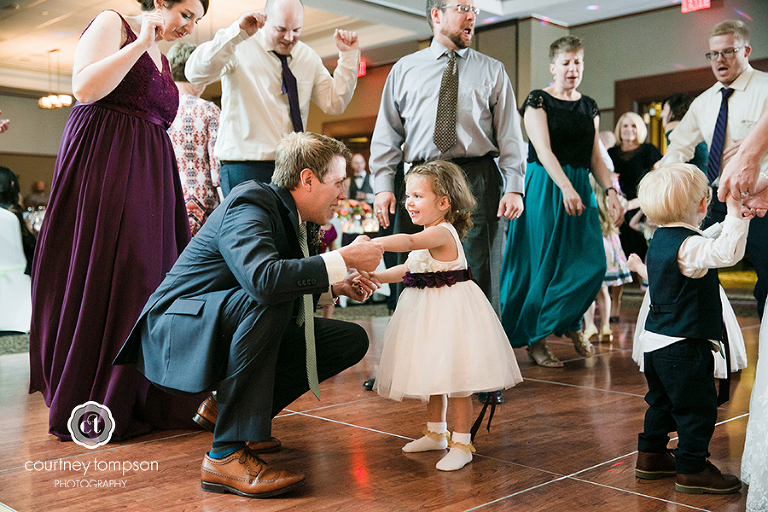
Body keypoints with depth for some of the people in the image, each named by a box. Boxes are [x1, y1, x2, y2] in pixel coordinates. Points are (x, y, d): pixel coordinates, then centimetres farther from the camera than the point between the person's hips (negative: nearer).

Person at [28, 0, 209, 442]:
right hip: (103, 164, -8)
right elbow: (86, 89, -15)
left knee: (149, 276, 3)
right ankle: (89, 408, 1)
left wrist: (178, 198, 16)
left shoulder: (161, 59, 24)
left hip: (149, 174, 8)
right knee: (100, 275, -8)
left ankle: (142, 402, 9)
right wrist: (141, 42, -11)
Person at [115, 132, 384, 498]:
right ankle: (227, 455, -31)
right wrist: (343, 260, -33)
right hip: (178, 330, -9)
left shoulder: (295, 217, 5)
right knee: (266, 301, -38)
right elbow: (263, 278, -41)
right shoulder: (250, 205, -22)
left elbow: (292, 285, 19)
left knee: (351, 341, 0)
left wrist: (334, 286, 1)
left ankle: (226, 408, 5)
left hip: (236, 326, 9)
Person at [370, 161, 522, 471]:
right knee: (433, 374, 18)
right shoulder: (430, 234, 12)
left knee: (455, 378, -5)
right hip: (428, 311, 10)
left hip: (449, 310, -10)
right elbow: (407, 269, 19)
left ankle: (461, 445, 4)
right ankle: (436, 433, 33)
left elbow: (409, 242, -37)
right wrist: (374, 277, 9)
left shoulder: (442, 232, -19)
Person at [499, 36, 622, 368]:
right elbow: (543, 150, -15)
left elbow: (595, 157, 13)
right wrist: (566, 187, -28)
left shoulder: (589, 107, 15)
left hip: (580, 188, 6)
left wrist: (611, 191, -2)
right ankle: (534, 340, 10)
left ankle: (570, 323, 19)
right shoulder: (538, 101, -3)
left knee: (593, 263, -4)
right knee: (545, 265, -2)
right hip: (545, 188, -5)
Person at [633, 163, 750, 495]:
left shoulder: (660, 240, 9)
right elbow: (726, 253, -37)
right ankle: (692, 470, 9)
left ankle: (651, 456, 30)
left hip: (656, 342, 10)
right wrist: (735, 213, -33)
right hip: (683, 347, -9)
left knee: (662, 402, 20)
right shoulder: (689, 246, -21)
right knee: (697, 407, 2)